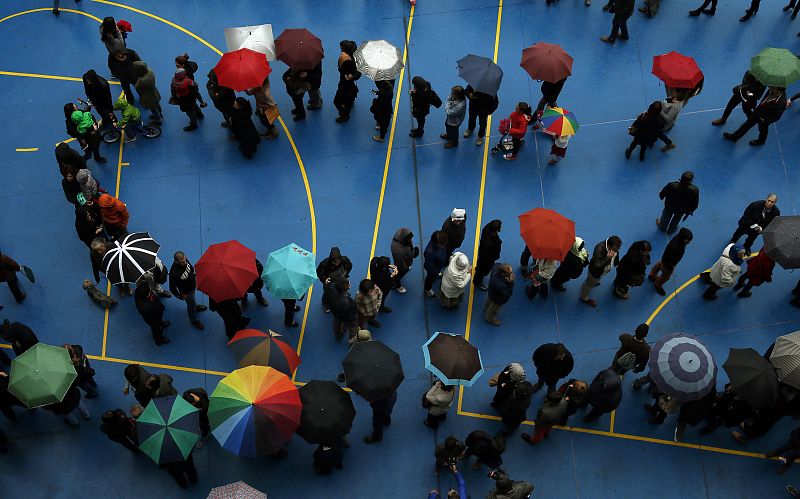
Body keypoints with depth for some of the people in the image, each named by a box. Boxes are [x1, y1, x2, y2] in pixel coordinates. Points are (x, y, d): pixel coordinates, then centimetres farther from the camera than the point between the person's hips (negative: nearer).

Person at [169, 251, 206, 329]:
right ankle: (194, 320, 50)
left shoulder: (184, 260, -26)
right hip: (186, 292, -5)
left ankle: (195, 307, 68)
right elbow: (172, 288, -28)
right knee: (191, 304, 21)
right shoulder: (173, 273, -44)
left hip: (193, 284, 5)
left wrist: (195, 275, 11)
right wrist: (180, 296, -16)